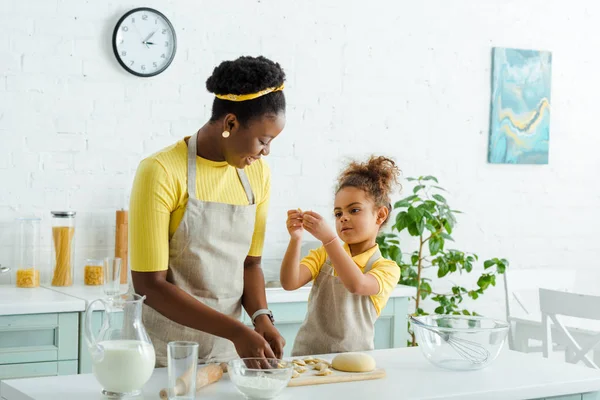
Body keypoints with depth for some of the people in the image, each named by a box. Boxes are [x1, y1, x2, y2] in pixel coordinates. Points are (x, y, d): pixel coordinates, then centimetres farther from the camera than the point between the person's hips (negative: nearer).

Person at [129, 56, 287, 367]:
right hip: (163, 355, -5)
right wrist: (235, 331, -24)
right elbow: (149, 285, -19)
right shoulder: (161, 172, -17)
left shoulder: (258, 174, 2)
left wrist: (261, 317, -8)